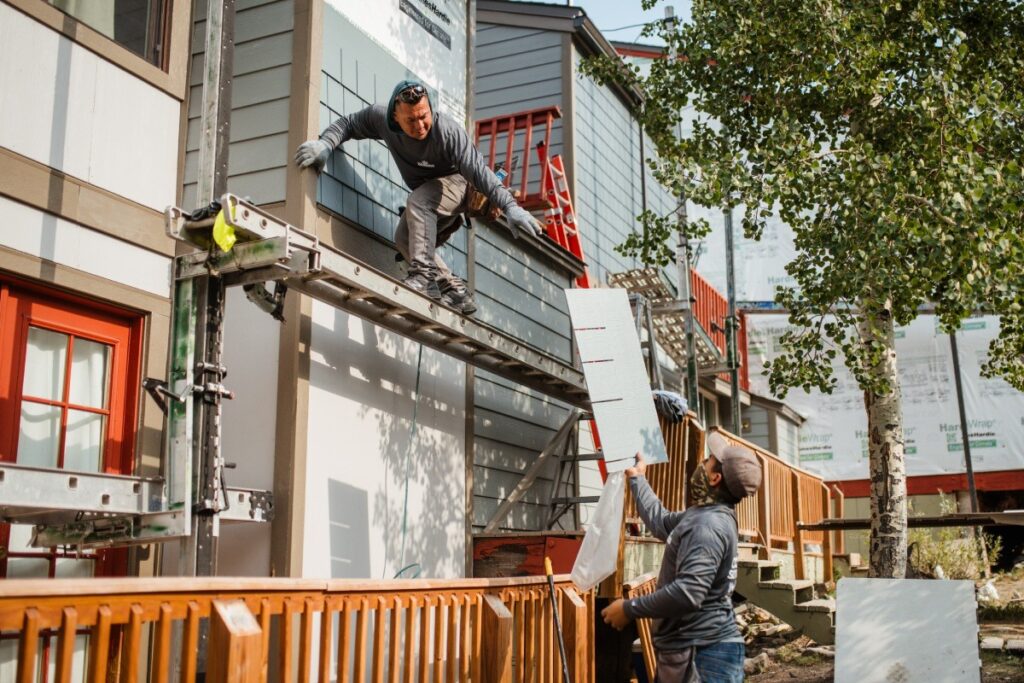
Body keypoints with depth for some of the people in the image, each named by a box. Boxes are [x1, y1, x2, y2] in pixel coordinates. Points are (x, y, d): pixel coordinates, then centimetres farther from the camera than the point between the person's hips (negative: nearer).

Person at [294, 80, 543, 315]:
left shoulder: (448, 131, -34)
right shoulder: (381, 118, -19)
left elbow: (478, 170, -37)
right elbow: (348, 124, -4)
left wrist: (510, 207, -48)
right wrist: (325, 144, -26)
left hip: (456, 183, -7)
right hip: (426, 193, 7)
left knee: (418, 202, -33)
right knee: (404, 238, -8)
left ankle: (424, 275, -35)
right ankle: (456, 292, -7)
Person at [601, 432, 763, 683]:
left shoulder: (708, 524, -21)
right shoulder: (702, 515, 13)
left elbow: (688, 592, -31)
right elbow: (659, 521, 30)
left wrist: (628, 609, -21)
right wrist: (636, 477, 38)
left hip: (704, 654, -10)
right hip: (689, 649, 10)